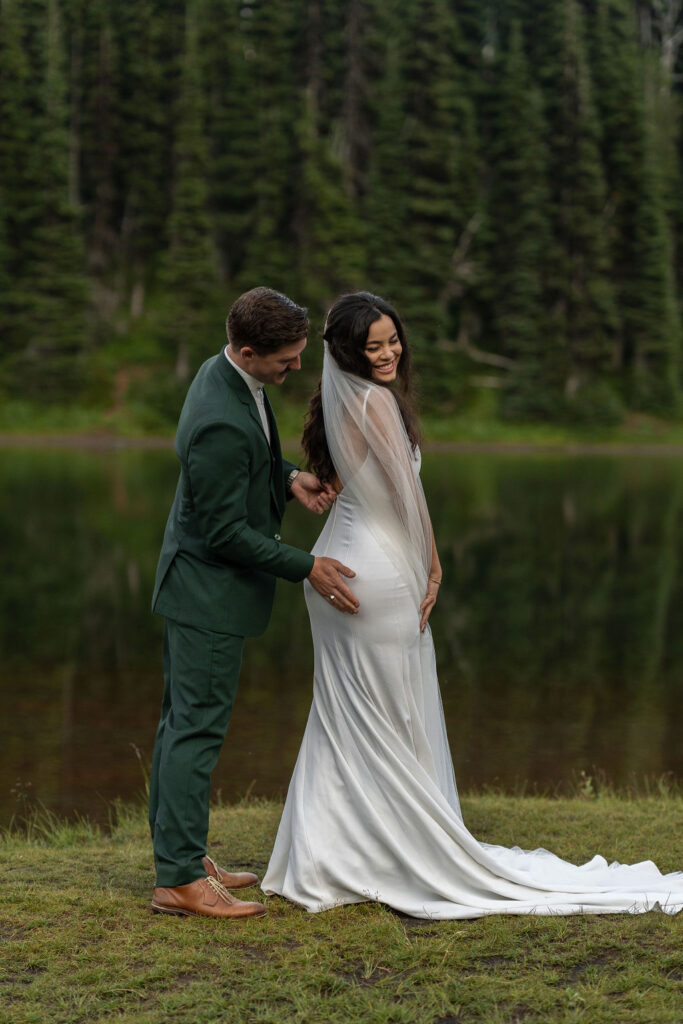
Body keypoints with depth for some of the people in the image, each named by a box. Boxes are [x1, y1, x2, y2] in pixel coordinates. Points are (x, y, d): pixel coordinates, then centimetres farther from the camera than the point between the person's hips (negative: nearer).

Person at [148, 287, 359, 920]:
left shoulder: (224, 373, 2)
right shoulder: (221, 423, -30)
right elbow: (225, 531, -24)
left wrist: (289, 478, 1)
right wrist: (306, 568, -17)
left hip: (193, 583, 10)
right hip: (210, 591, -10)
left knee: (183, 722, 15)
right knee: (198, 730, -5)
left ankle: (177, 852, 26)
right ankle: (179, 880, 1)